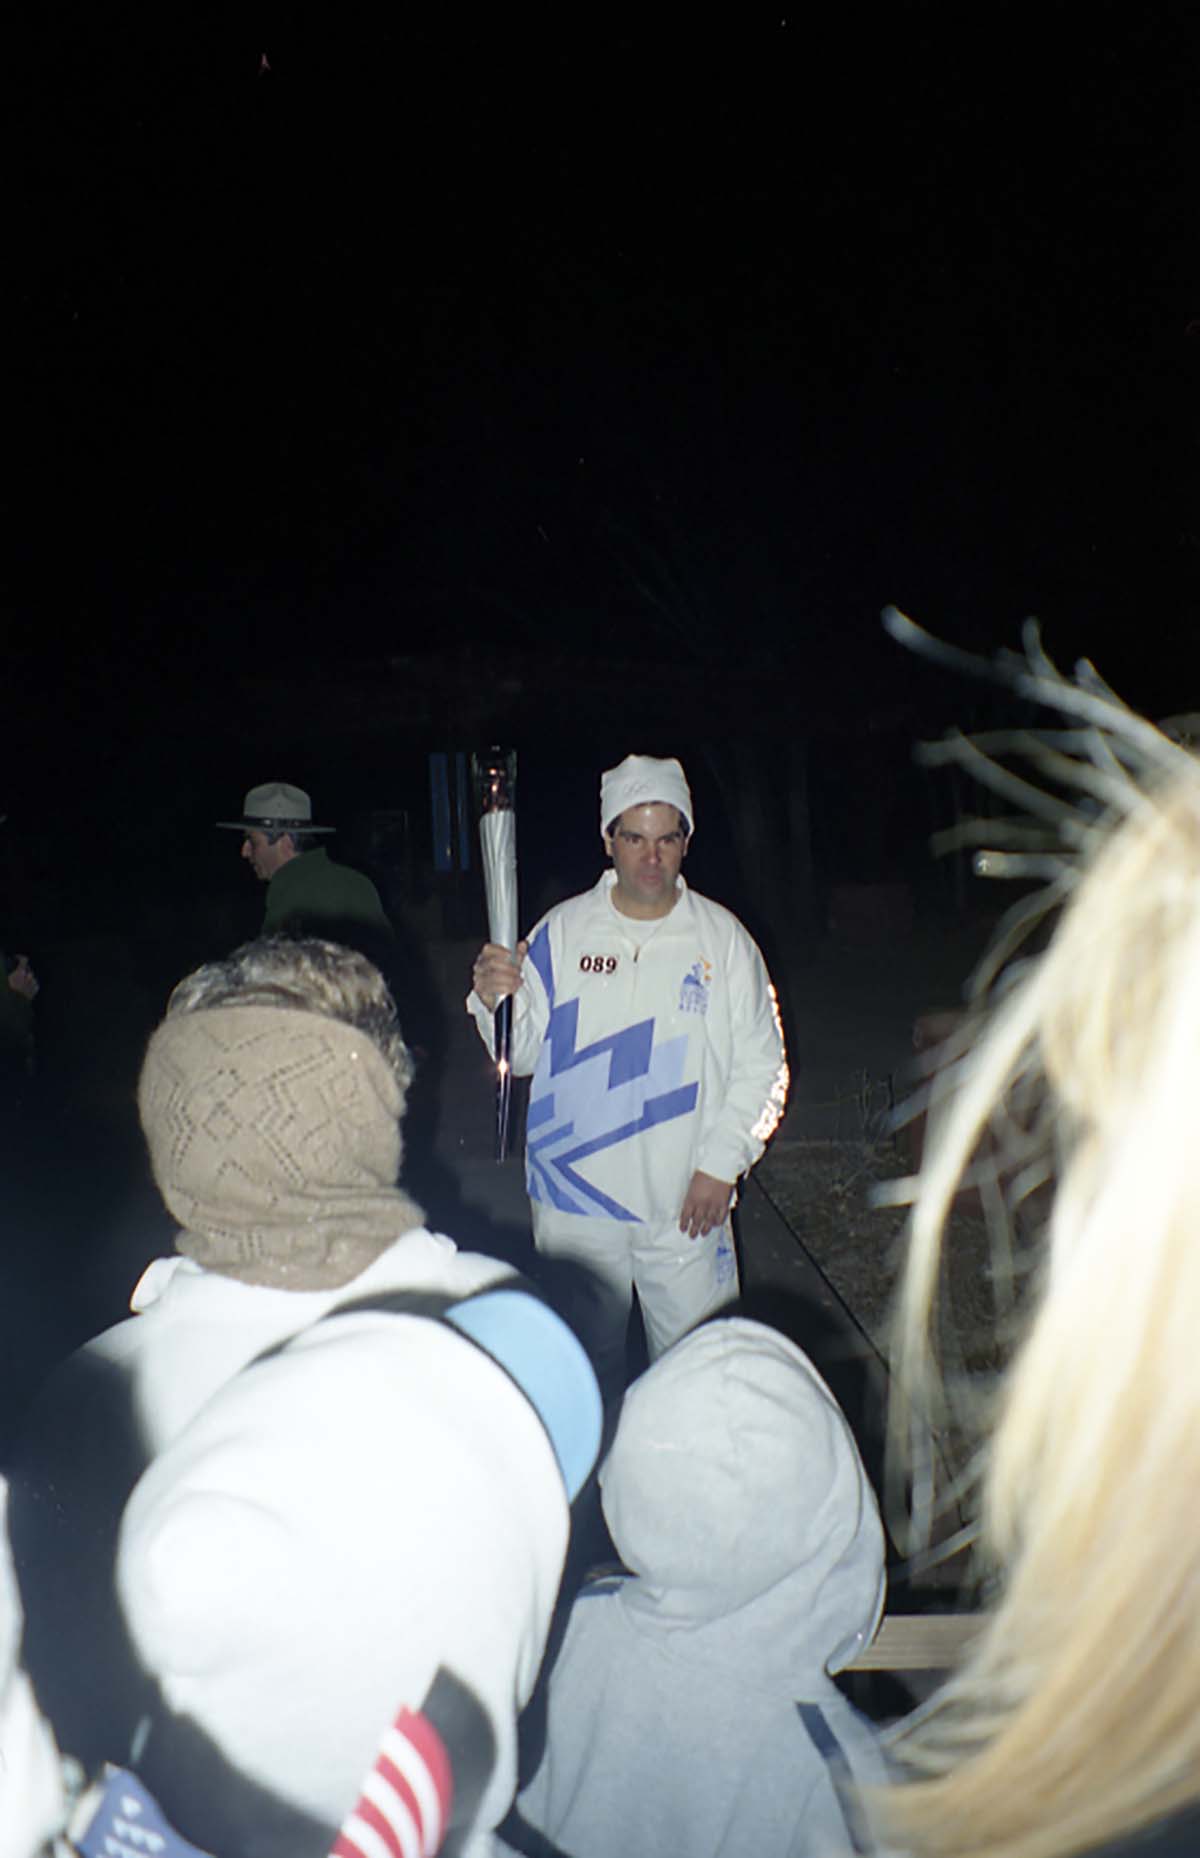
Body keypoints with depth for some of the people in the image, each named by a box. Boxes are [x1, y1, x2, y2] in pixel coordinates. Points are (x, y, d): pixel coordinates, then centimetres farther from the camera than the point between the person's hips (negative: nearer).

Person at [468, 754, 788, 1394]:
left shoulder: (723, 937, -2)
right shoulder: (561, 930, -1)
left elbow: (761, 1065, 0)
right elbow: (522, 1054, -2)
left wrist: (721, 1165, -8)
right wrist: (495, 1000, -23)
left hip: (686, 1203, 0)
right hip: (575, 1197, 1)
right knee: (584, 1359, 18)